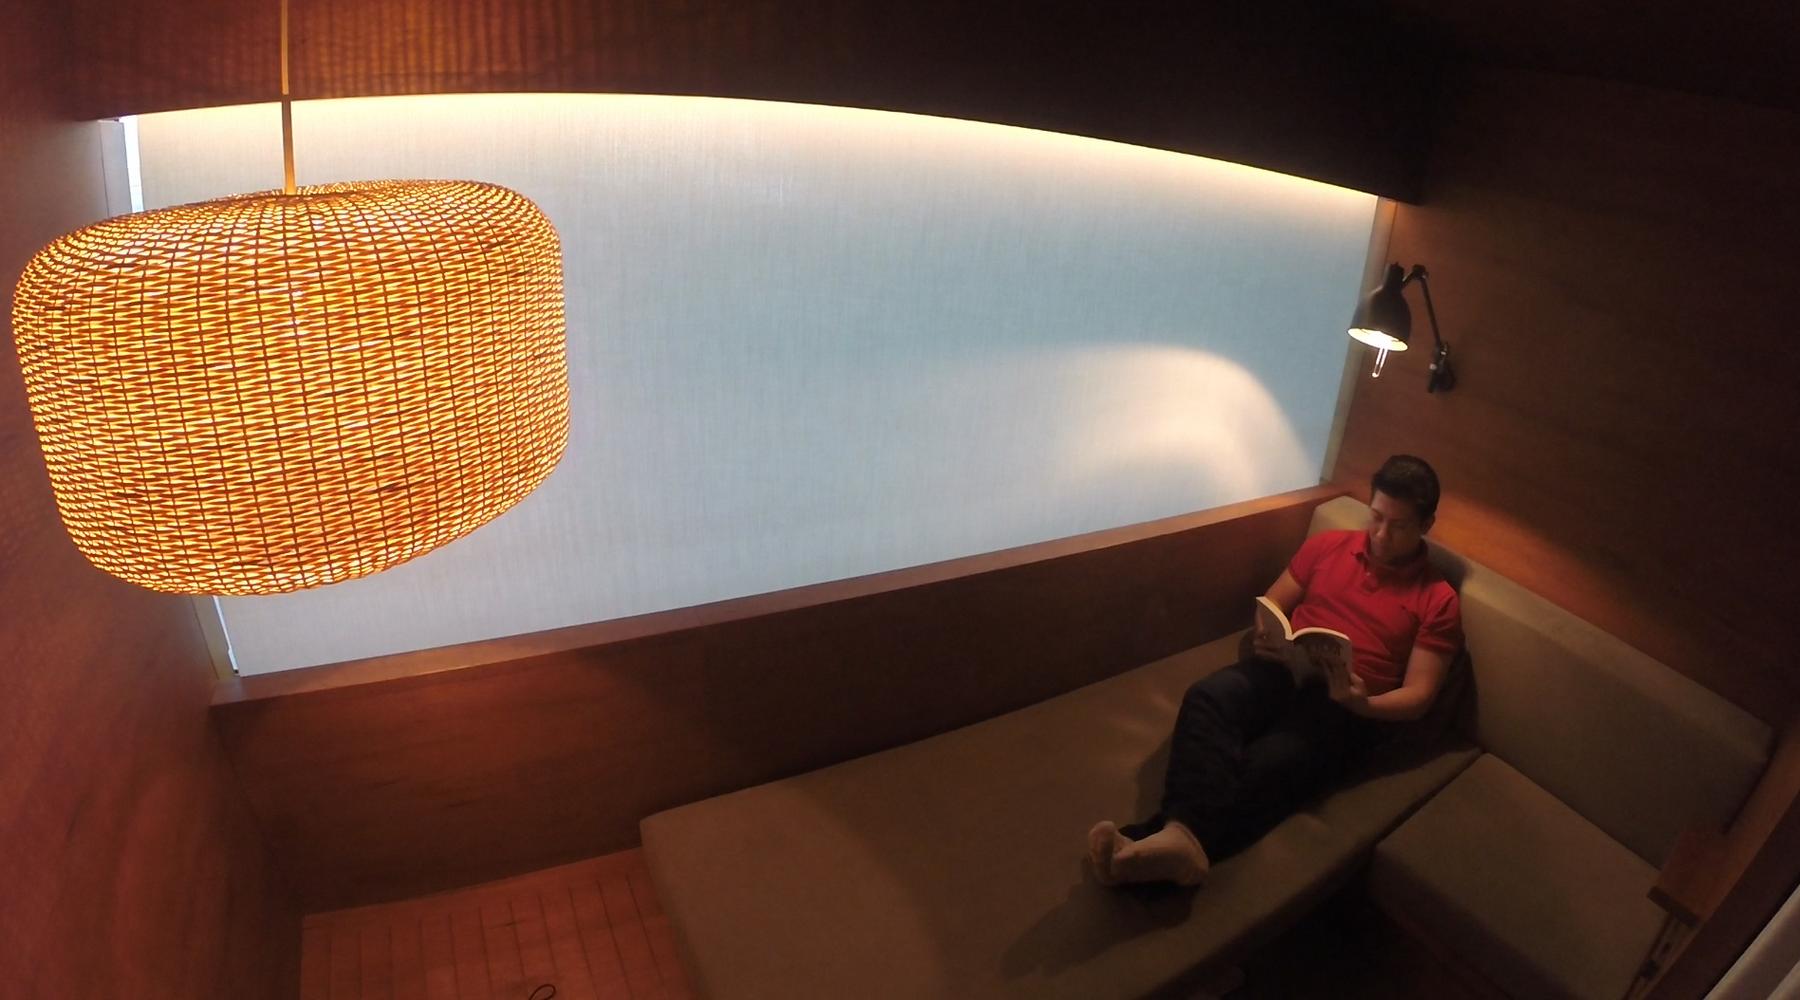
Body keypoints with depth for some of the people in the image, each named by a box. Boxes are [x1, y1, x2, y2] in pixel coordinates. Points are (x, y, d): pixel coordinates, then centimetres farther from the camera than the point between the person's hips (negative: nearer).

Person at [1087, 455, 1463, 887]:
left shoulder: (1438, 601, 6)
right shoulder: (1326, 546, 15)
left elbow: (1418, 696, 1)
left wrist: (1362, 703, -20)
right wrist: (1265, 637, -5)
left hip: (1342, 705, -2)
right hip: (1283, 672, 3)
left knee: (1270, 765, -35)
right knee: (1207, 697, -34)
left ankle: (1146, 841, -55)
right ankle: (1181, 837, -56)